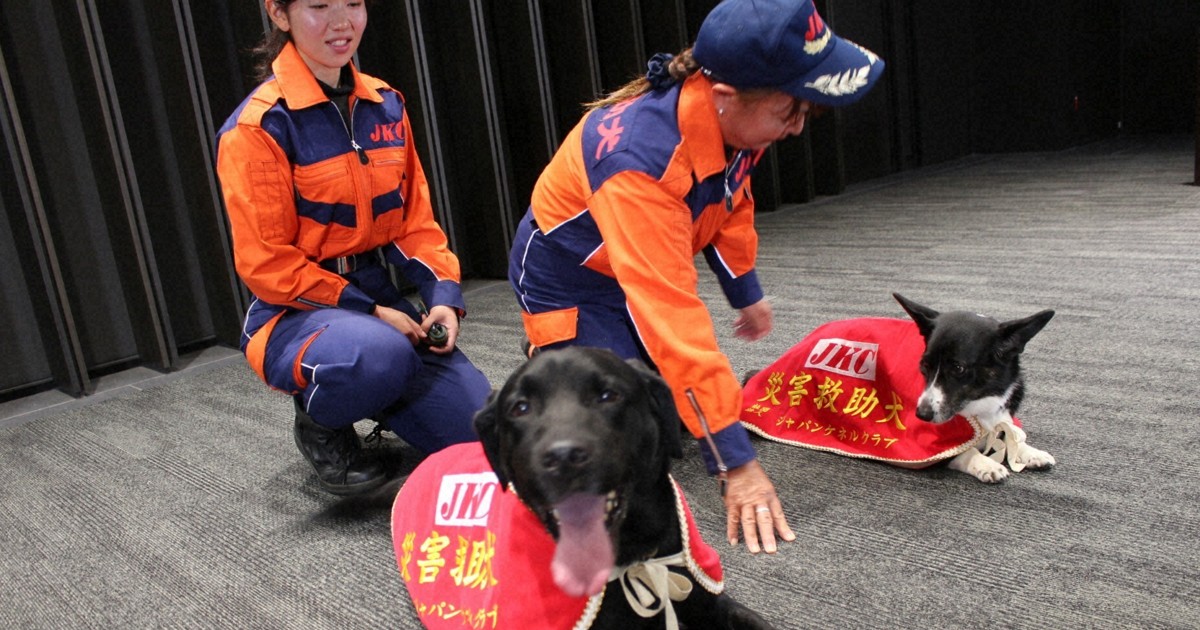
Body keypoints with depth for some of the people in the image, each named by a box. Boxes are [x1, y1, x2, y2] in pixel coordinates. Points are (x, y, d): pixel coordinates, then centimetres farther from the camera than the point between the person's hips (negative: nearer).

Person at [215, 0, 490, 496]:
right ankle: (320, 421, -3)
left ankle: (378, 400, 23)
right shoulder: (258, 127, -13)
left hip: (380, 297, 5)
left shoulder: (386, 105, 5)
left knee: (479, 430, -7)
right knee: (380, 355, -39)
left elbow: (415, 220, 8)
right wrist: (369, 312, -19)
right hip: (296, 310, -5)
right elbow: (266, 265, -13)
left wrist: (444, 294, -8)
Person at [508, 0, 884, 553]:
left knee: (680, 417, 3)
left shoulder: (728, 116, -17)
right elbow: (672, 315, -42)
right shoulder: (639, 155, -40)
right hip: (568, 283, -6)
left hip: (644, 268, 7)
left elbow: (730, 198, 6)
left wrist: (746, 293, 17)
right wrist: (736, 463, -38)